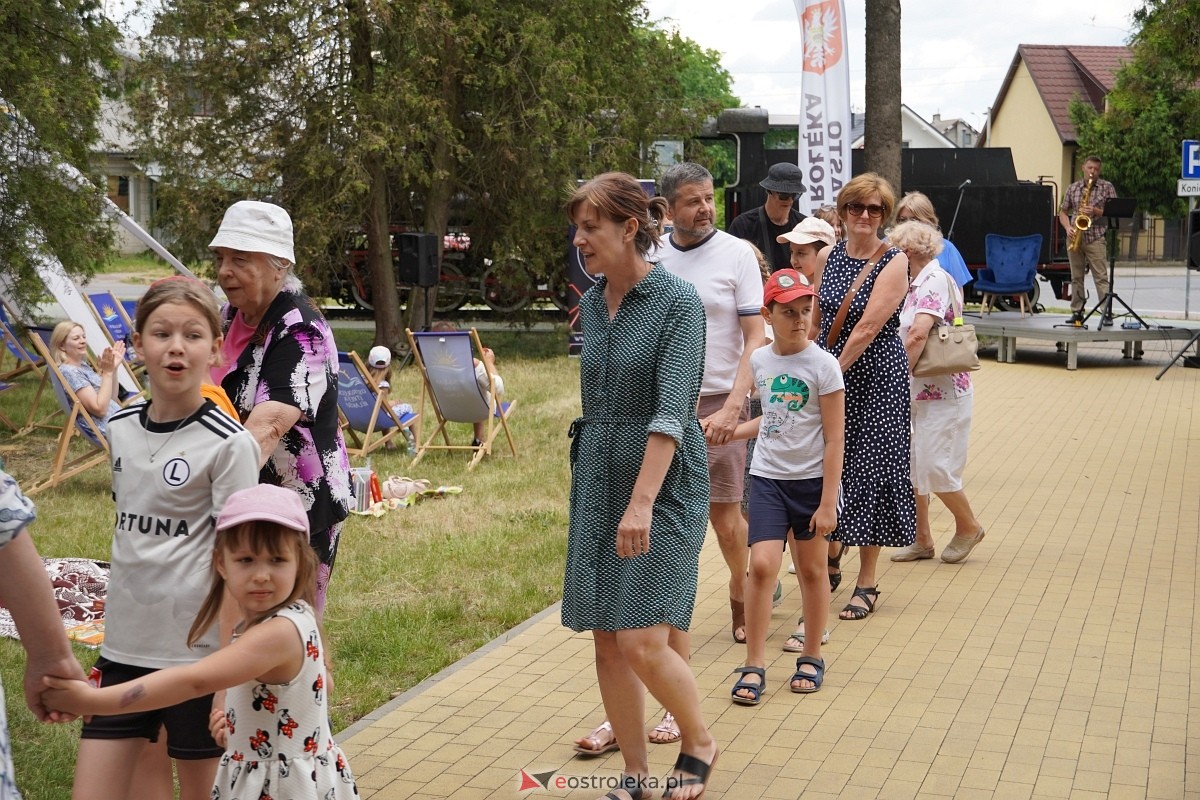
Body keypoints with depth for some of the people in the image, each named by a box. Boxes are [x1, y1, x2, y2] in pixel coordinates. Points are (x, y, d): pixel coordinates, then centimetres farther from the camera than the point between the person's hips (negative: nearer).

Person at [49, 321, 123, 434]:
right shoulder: (68, 371, -13)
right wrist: (107, 372, -18)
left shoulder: (83, 365, 15)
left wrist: (113, 369, 5)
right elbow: (99, 409, -20)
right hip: (108, 429, -10)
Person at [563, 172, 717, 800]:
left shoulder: (678, 302, -12)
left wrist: (643, 500, -28)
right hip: (597, 480, 7)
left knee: (642, 641, -12)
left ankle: (698, 742, 15)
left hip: (665, 481, -6)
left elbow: (671, 409, -21)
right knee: (607, 641, 6)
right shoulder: (592, 303, 9)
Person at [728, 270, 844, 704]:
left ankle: (811, 657, 26)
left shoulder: (823, 365, -12)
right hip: (767, 477, 3)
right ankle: (754, 665, 0)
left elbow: (834, 440, -11)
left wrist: (828, 502, -13)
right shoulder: (759, 360, 1)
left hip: (812, 479, -2)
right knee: (762, 566, -8)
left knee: (811, 569, 9)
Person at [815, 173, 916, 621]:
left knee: (869, 470, 0)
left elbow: (868, 329, -16)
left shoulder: (894, 263, -10)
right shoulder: (827, 257, 6)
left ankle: (867, 583, 11)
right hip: (828, 372, 5)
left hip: (875, 377, -5)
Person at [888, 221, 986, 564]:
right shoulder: (916, 284, 14)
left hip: (942, 391, -9)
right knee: (907, 466, 8)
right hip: (915, 392, 9)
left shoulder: (935, 280, -15)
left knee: (934, 468, -4)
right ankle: (922, 539, 19)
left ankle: (968, 526, 18)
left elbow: (918, 333, -26)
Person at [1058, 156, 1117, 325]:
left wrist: (1096, 211, -15)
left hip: (1095, 238, -3)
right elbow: (1063, 212, 15)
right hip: (1074, 238, 3)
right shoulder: (1073, 188, 12)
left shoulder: (1107, 187, 4)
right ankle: (1077, 312, 13)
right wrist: (1068, 228, -3)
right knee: (1076, 277, 7)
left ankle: (1107, 313, -11)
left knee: (1101, 277, -9)